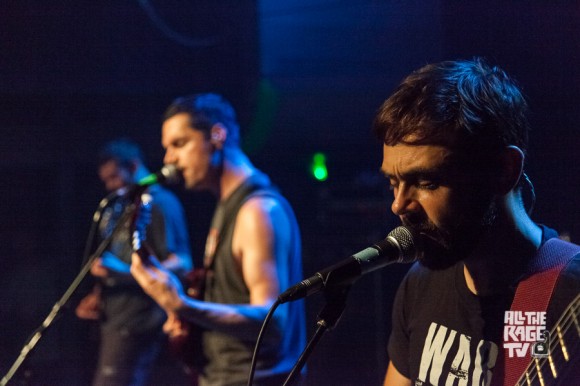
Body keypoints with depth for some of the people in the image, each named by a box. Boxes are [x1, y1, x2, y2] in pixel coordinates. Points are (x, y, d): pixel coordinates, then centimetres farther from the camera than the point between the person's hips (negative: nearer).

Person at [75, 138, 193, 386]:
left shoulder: (159, 204, -8)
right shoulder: (120, 207, 19)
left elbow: (181, 264, -17)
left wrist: (125, 272, -29)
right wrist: (97, 296, 9)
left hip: (137, 324, -10)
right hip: (113, 320, 10)